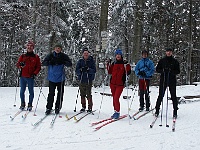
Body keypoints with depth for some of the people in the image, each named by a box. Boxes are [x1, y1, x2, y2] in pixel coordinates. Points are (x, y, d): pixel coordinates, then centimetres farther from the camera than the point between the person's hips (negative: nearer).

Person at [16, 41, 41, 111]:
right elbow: (17, 64, 7)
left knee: (31, 91, 1)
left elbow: (38, 67, 4)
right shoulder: (23, 56, 11)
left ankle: (30, 105, 10)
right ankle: (22, 104, 16)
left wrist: (35, 73, -10)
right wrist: (20, 65, -17)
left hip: (31, 77, -2)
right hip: (23, 76, 2)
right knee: (22, 91, 5)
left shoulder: (36, 57, 6)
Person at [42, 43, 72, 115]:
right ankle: (48, 108, 6)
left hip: (60, 78, 1)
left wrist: (63, 62, -22)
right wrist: (50, 62, -19)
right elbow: (43, 63, -1)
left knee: (60, 94, 5)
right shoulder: (50, 55, 2)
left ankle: (57, 107, 16)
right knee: (51, 93, -3)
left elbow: (70, 64, -5)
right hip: (52, 78, -1)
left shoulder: (64, 56, 1)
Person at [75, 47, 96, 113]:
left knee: (89, 94, -7)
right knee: (82, 94, 7)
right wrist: (81, 70, -18)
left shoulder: (91, 61, 3)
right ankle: (83, 107, 20)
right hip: (81, 80, 3)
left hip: (89, 80, -3)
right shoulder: (80, 61, 8)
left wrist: (88, 69, -23)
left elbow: (94, 70, -6)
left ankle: (90, 107, 4)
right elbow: (77, 71, 2)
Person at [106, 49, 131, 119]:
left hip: (120, 84, -5)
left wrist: (127, 65, -22)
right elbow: (110, 72, 12)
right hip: (112, 84, 5)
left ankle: (118, 112, 3)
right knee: (114, 98, 10)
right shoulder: (114, 63, 10)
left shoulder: (124, 63, -3)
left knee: (116, 98, -12)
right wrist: (109, 65, 2)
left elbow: (128, 73, -9)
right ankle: (115, 111, 21)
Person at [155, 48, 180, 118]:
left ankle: (175, 111, 11)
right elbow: (157, 69, 8)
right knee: (160, 95, 1)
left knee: (173, 96, 2)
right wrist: (163, 71, -12)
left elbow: (178, 71, 3)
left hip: (172, 80, 0)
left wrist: (172, 72, -16)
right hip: (163, 80, 0)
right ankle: (157, 110, 11)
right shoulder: (162, 60, 7)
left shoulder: (175, 61, 6)